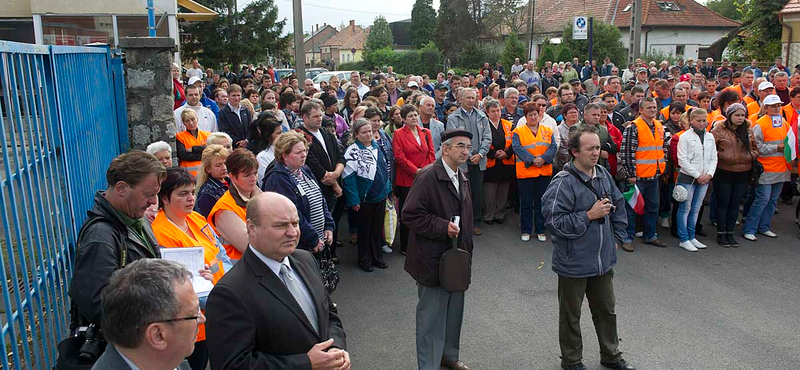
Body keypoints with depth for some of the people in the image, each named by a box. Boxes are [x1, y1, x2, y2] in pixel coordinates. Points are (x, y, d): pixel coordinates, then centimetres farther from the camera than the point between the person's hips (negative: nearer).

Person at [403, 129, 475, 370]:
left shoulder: (462, 178, 12)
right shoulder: (428, 176, -16)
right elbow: (410, 214, -19)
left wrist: (467, 248, 18)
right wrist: (443, 227, -23)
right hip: (433, 259, -8)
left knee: (454, 310, 18)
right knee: (432, 314, 2)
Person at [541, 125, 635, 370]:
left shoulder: (603, 175, 3)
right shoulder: (563, 183, -21)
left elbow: (619, 206, 17)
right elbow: (553, 221, -26)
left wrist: (616, 237, 12)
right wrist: (589, 215, -24)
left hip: (603, 259, 7)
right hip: (574, 263, -7)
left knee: (606, 310, 21)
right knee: (571, 316, 11)